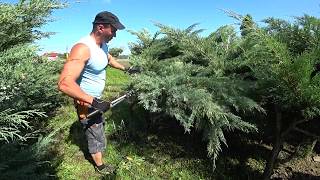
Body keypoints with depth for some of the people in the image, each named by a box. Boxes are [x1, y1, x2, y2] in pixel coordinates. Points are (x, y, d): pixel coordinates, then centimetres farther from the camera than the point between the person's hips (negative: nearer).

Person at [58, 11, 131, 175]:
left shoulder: (102, 45, -2)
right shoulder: (83, 48, -32)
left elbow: (109, 59, 23)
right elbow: (64, 83, -41)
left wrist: (126, 69, 25)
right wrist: (94, 102, -41)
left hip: (95, 99, 10)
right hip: (86, 103, -9)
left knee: (99, 126, 33)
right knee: (96, 136, 10)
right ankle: (100, 166, 36)